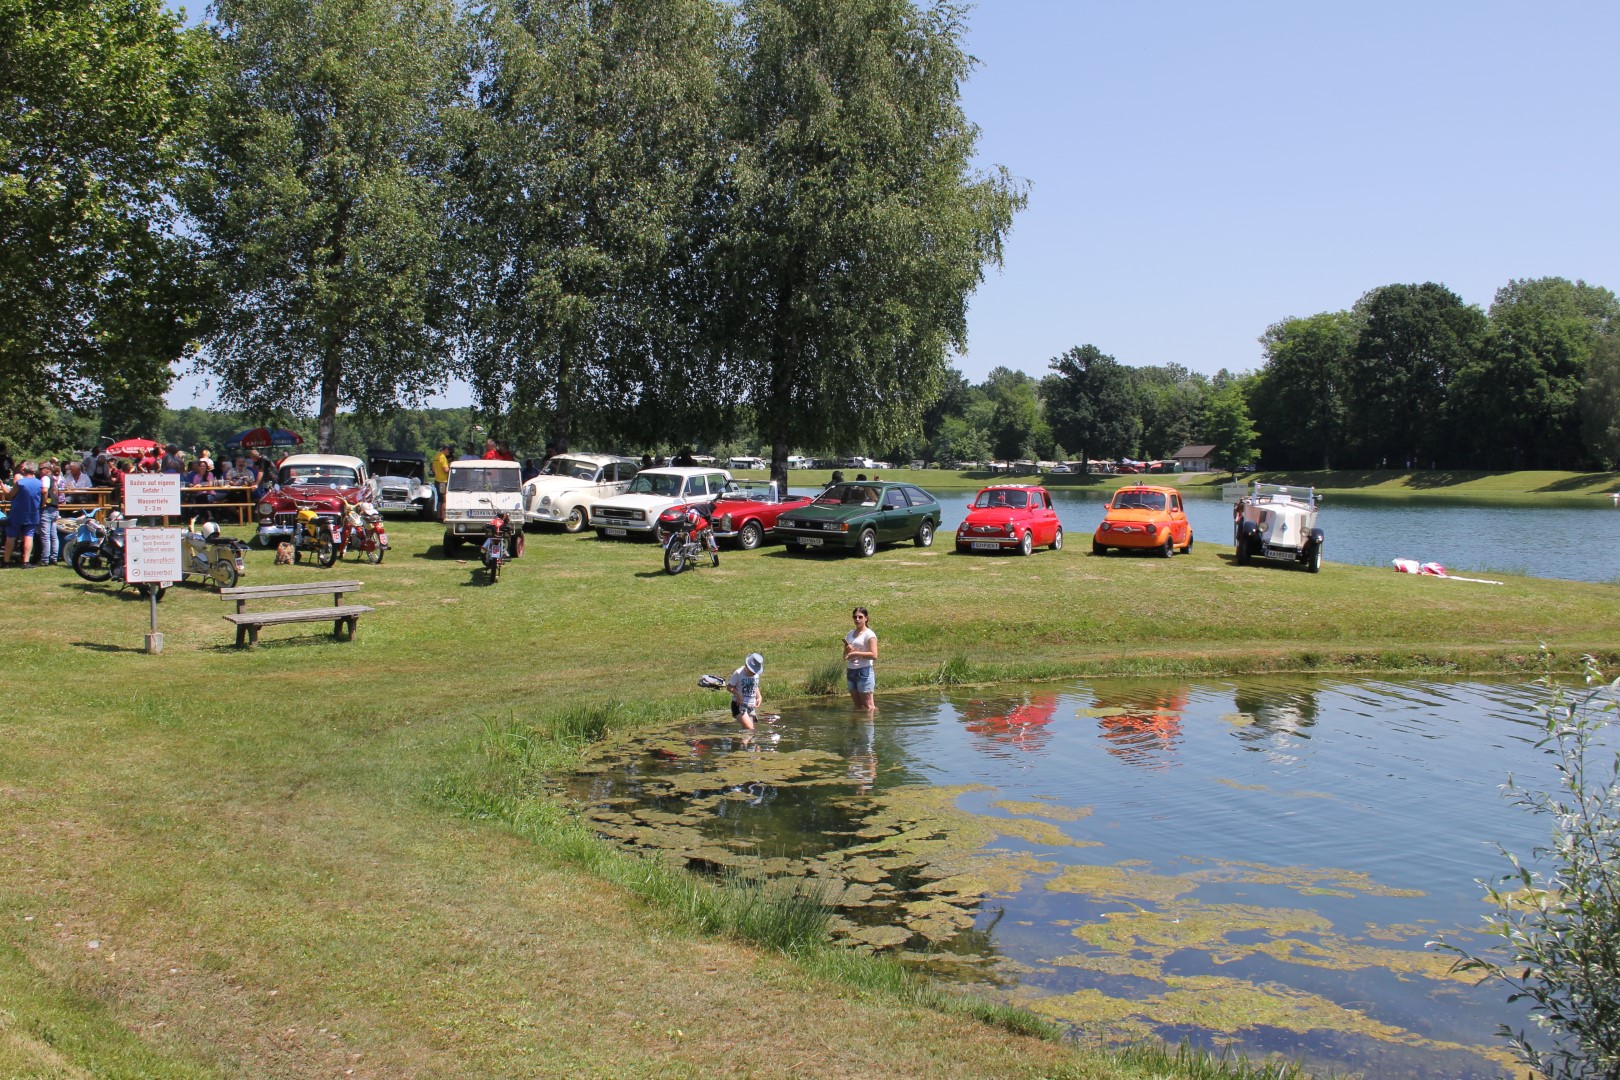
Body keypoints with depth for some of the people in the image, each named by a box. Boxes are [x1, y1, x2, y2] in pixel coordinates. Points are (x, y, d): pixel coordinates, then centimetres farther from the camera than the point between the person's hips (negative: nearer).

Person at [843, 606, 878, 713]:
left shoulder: (869, 634, -6)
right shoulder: (850, 635, 15)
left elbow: (874, 655, -17)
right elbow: (845, 655, 17)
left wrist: (856, 653, -17)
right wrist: (848, 649, -6)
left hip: (864, 671, -7)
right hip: (851, 671, 7)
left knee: (868, 706, -8)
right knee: (858, 706, 9)